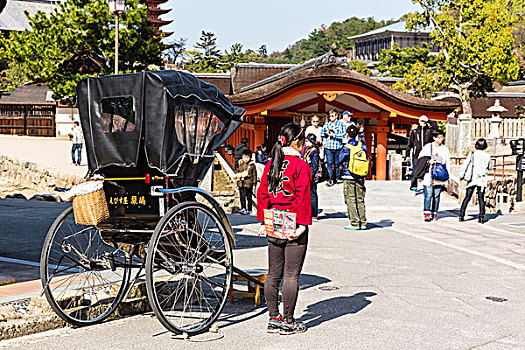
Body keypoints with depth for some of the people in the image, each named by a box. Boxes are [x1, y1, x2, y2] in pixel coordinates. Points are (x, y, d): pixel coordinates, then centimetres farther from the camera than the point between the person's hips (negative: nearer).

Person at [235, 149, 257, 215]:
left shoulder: (252, 165, -1)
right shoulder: (240, 165, 9)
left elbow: (254, 175, 0)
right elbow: (237, 173, 20)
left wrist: (254, 184, -3)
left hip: (249, 184, -3)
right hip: (241, 184, 3)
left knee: (249, 197, 5)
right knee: (242, 197, -2)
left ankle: (249, 210, 13)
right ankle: (243, 209, -4)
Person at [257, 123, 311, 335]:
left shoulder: (270, 164, 8)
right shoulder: (300, 165, -11)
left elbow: (262, 194, 9)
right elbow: (303, 198, -15)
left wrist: (263, 221, 13)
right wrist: (303, 224, -14)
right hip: (293, 227, -6)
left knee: (273, 274, 11)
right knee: (291, 275, 0)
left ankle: (274, 319, 17)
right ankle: (288, 321, 5)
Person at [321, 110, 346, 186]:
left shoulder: (341, 124, 5)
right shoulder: (327, 124, 16)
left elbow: (343, 134, -5)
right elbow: (321, 134, 20)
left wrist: (334, 135, -12)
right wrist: (326, 133, -1)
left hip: (338, 147, -2)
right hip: (328, 147, 2)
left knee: (337, 164, 5)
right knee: (329, 163, -8)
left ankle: (336, 179, 16)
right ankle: (330, 180, -12)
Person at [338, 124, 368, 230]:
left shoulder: (346, 147, -9)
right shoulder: (362, 146, 3)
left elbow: (340, 159, 1)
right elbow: (366, 159, 11)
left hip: (349, 176, -4)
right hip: (360, 177, 4)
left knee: (350, 200, 0)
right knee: (360, 199, 10)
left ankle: (354, 223, -3)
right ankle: (363, 223, 10)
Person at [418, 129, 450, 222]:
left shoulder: (445, 149, 11)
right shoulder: (427, 147, 4)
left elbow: (447, 164, 14)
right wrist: (428, 162, -10)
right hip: (428, 175, -2)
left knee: (437, 195, 3)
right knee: (428, 195, -7)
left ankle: (434, 213, 11)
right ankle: (426, 213, -4)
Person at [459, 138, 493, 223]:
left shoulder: (472, 154, -4)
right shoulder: (487, 156, 1)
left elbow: (465, 165, -4)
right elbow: (490, 167, 15)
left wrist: (461, 175, 4)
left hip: (472, 179, -1)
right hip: (482, 180, 1)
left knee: (467, 197, 3)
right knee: (481, 198, 5)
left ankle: (461, 215, -1)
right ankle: (481, 217, -1)